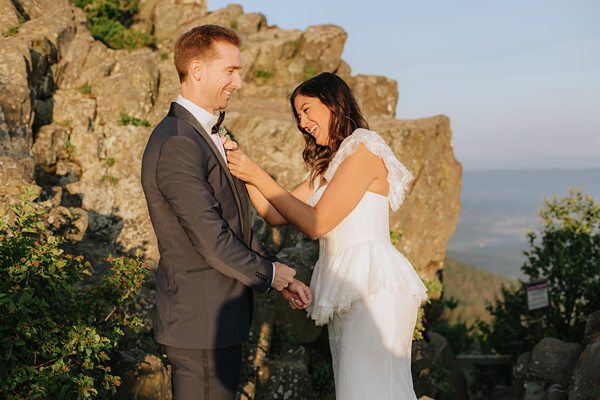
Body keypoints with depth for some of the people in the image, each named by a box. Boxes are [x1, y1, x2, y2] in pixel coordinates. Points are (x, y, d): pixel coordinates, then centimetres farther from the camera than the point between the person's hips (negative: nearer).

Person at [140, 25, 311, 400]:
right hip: (201, 324, -10)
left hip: (220, 319, 10)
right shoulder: (177, 144, -21)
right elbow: (213, 242, -23)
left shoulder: (206, 134, 12)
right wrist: (270, 273, -6)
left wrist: (282, 279, 9)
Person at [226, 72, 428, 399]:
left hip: (374, 286, -9)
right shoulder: (326, 167, 22)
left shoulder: (364, 150, -6)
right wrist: (244, 170, 4)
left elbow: (315, 223, -11)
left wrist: (257, 175, -8)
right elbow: (276, 215, 15)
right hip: (346, 292, 9)